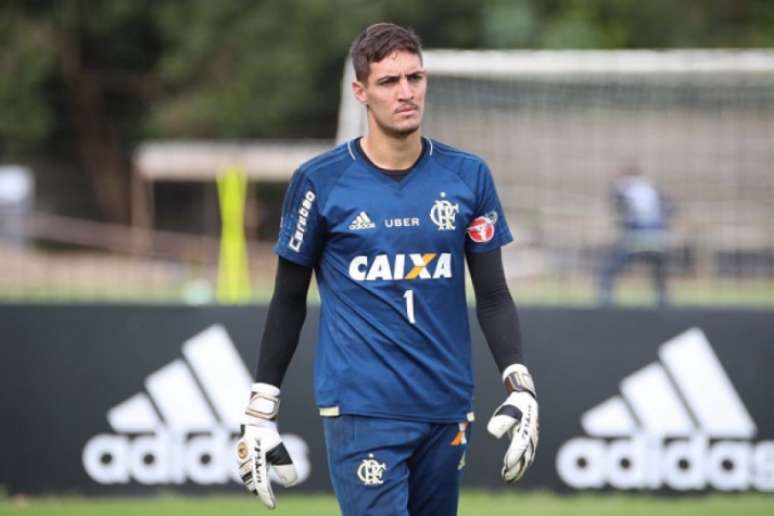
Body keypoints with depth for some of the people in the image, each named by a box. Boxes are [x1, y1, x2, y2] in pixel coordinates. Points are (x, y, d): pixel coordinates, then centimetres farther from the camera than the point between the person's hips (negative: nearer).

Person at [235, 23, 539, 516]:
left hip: (446, 409, 3)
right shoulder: (320, 181, -2)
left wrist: (521, 387, -5)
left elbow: (493, 295, 8)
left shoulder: (468, 176, 5)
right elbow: (289, 300, 5)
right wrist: (261, 412, 4)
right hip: (362, 410, -3)